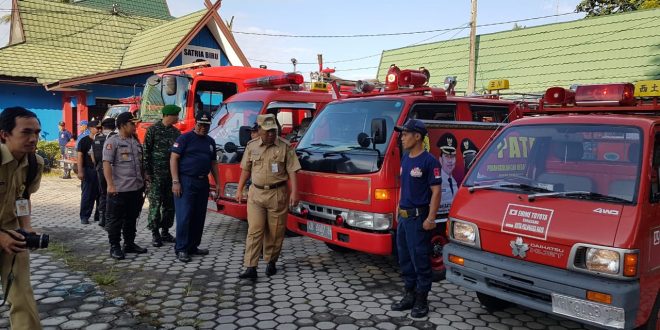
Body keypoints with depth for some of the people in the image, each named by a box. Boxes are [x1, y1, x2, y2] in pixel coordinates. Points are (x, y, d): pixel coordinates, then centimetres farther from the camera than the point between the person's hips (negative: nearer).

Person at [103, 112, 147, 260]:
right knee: (115, 219, 2)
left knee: (131, 218, 16)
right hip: (119, 189, -7)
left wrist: (144, 181, 18)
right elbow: (106, 163, -14)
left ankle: (129, 244, 27)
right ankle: (114, 247, 11)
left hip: (136, 188, 7)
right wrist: (110, 184, -21)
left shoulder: (136, 142, 14)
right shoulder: (112, 141, -8)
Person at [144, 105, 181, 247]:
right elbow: (146, 151, -6)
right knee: (155, 203, -2)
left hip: (172, 174, 5)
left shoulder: (176, 132, 11)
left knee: (170, 204, 9)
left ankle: (165, 231, 19)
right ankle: (155, 233, 6)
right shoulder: (153, 130, -3)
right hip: (157, 173, -5)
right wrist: (147, 171, -11)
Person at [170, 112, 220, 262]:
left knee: (199, 217, 9)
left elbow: (213, 163, 21)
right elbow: (173, 158, -8)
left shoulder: (210, 141, 16)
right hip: (186, 182, -6)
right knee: (184, 217, -6)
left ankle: (193, 246, 20)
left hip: (203, 182, 7)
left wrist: (217, 183, 14)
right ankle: (181, 249, 1)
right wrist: (175, 181, -16)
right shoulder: (185, 138, -4)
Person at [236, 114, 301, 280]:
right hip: (256, 193, 2)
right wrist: (239, 190, 11)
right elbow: (246, 169, 14)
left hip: (277, 194, -1)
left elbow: (292, 171, -2)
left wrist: (294, 192, -9)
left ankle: (271, 262, 24)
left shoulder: (285, 146, -2)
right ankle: (250, 268, -4)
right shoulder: (252, 146, 7)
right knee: (254, 230, -4)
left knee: (275, 232, 6)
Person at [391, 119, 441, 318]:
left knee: (420, 260, 0)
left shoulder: (429, 161, -13)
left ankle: (421, 300, 12)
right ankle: (409, 295, 27)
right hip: (403, 217, 8)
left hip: (418, 217, -8)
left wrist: (431, 218, -19)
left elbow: (436, 191, -14)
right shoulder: (405, 159, 12)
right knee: (404, 259, 15)